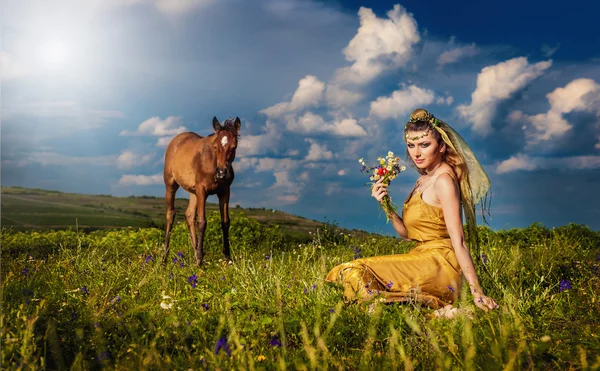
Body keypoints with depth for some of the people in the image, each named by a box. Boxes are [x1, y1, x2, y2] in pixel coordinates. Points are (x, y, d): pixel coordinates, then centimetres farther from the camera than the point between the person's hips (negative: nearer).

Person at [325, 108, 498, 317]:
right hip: (422, 258, 9)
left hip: (438, 264, -9)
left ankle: (434, 310, -16)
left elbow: (458, 240, -17)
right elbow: (407, 233, 15)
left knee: (354, 274, -19)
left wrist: (476, 291, -19)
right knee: (354, 272, 11)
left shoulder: (444, 180, -13)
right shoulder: (423, 180, 15)